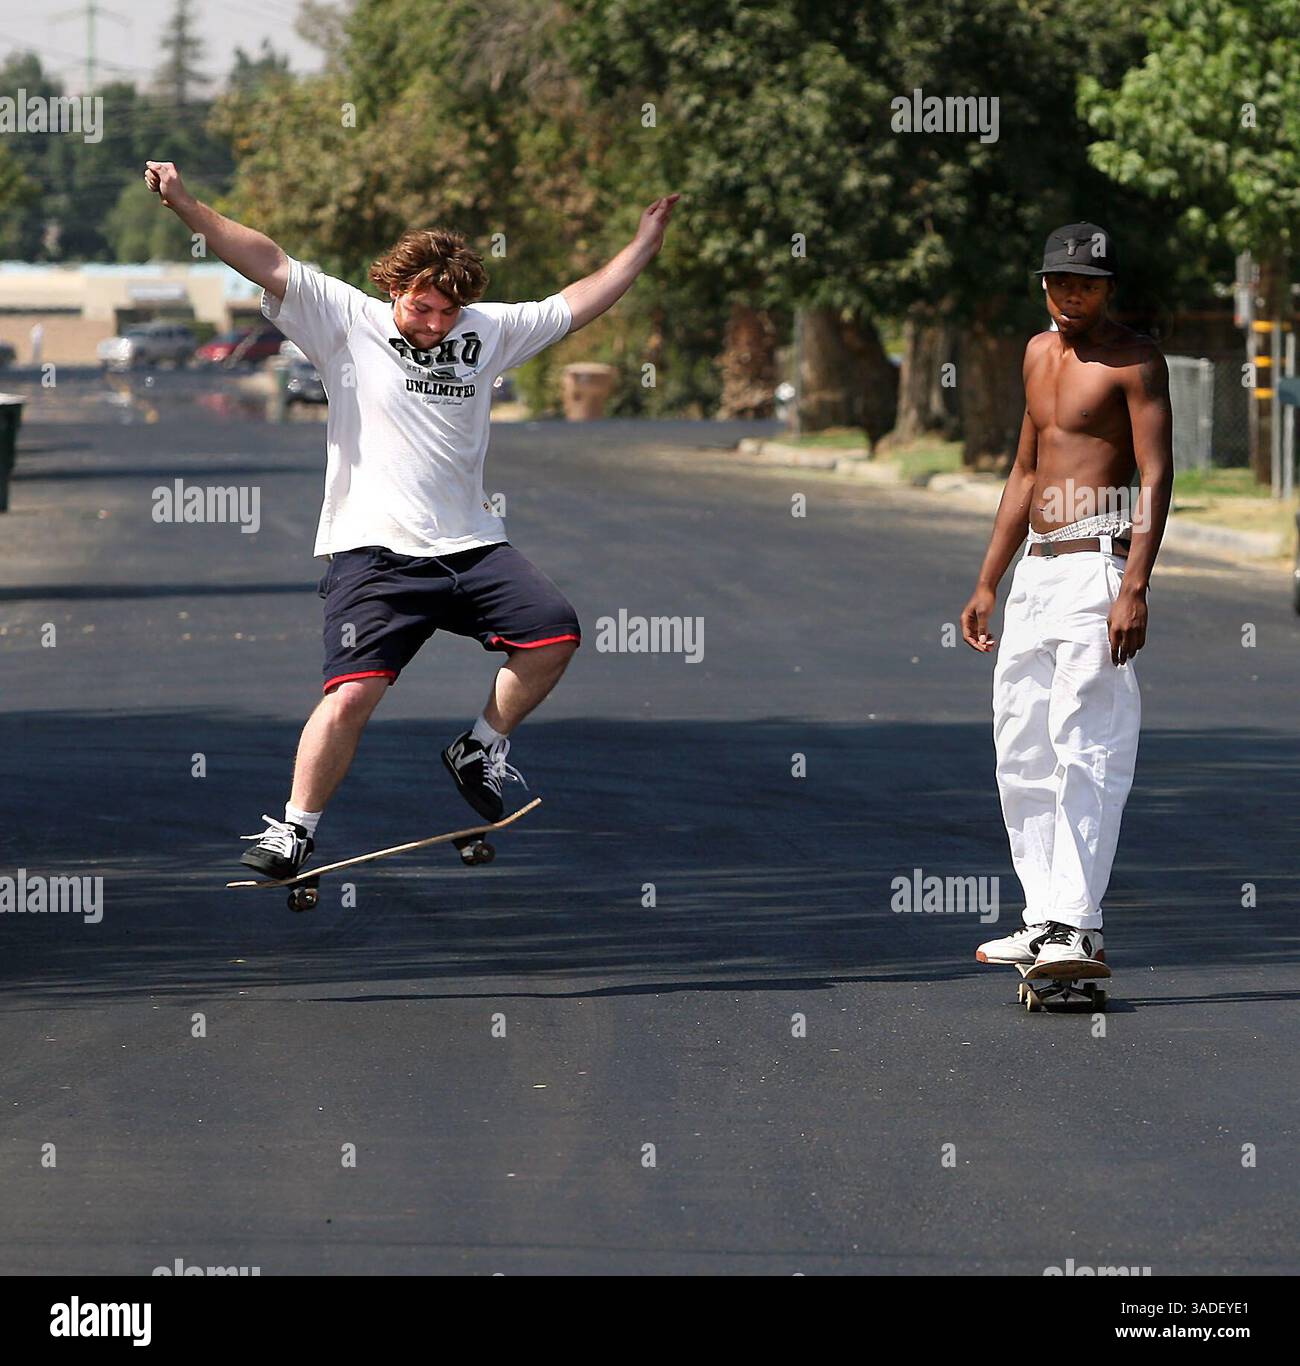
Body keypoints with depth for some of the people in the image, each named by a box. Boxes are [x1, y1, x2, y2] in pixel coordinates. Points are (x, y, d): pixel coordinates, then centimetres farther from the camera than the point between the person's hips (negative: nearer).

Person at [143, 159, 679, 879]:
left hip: (472, 547, 5)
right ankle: (295, 829, -1)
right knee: (352, 695, -18)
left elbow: (575, 305, 23)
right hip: (373, 553, -5)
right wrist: (187, 206, -20)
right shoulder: (348, 321, 0)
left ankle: (481, 750, 18)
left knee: (555, 634, -7)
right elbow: (270, 265, -10)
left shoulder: (487, 332, 13)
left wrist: (644, 244, 22)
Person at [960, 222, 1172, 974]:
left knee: (1085, 750, -13)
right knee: (1021, 754, 9)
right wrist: (987, 584, 22)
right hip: (1035, 571, 9)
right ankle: (1044, 920, 13)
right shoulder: (1040, 353, 18)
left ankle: (1077, 926, -16)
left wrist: (1135, 588, -24)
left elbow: (1157, 475, -14)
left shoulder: (1134, 358, -6)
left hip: (1095, 567, -9)